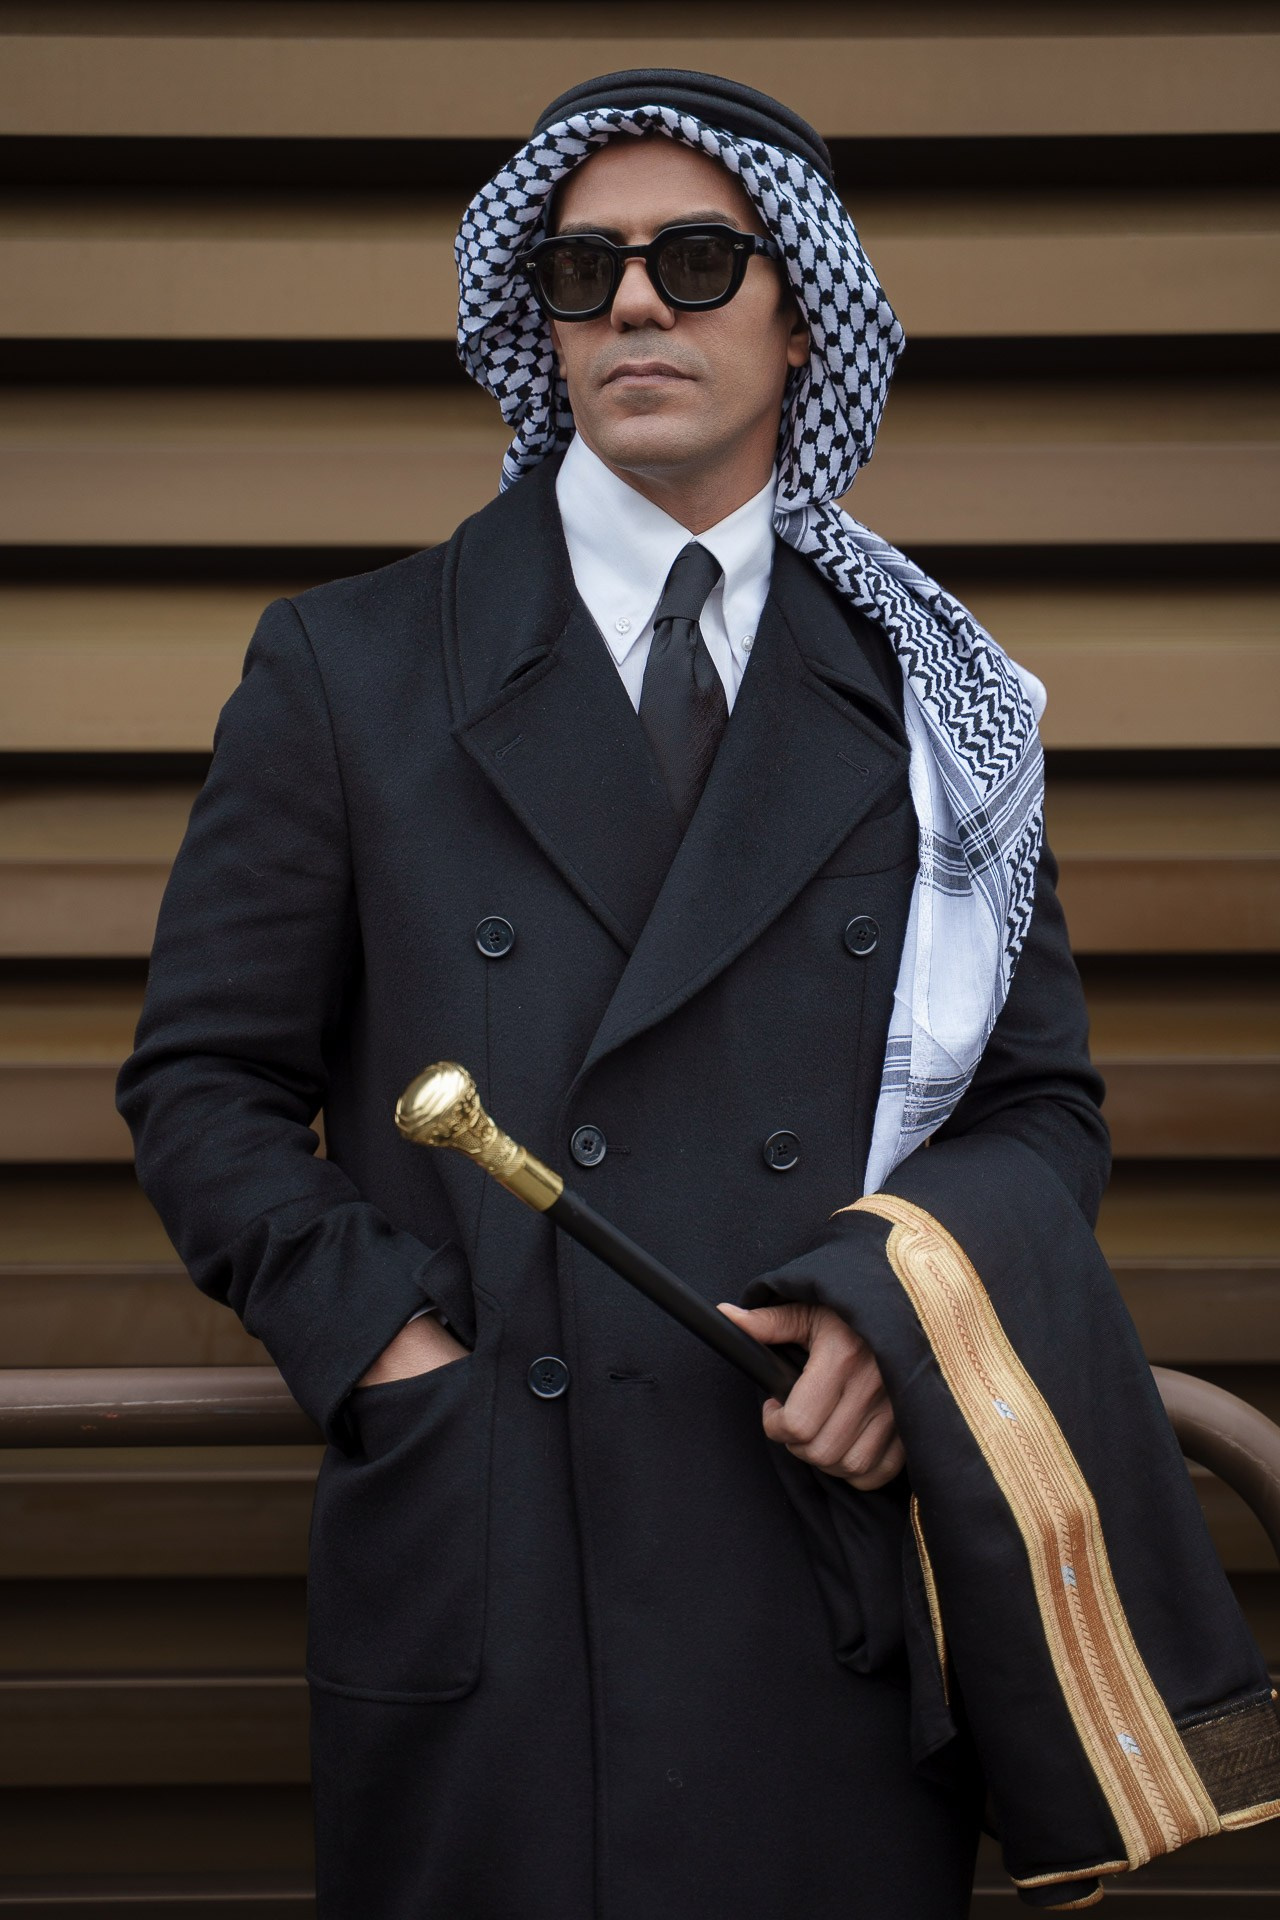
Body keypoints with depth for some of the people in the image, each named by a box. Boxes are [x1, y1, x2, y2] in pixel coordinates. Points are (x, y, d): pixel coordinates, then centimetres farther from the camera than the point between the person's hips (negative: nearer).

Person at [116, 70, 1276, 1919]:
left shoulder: (928, 703, 12)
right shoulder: (347, 667, 6)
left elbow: (1044, 1106, 12)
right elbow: (204, 1083, 5)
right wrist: (390, 1344, -9)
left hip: (846, 1561, 2)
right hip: (484, 1587, -1)